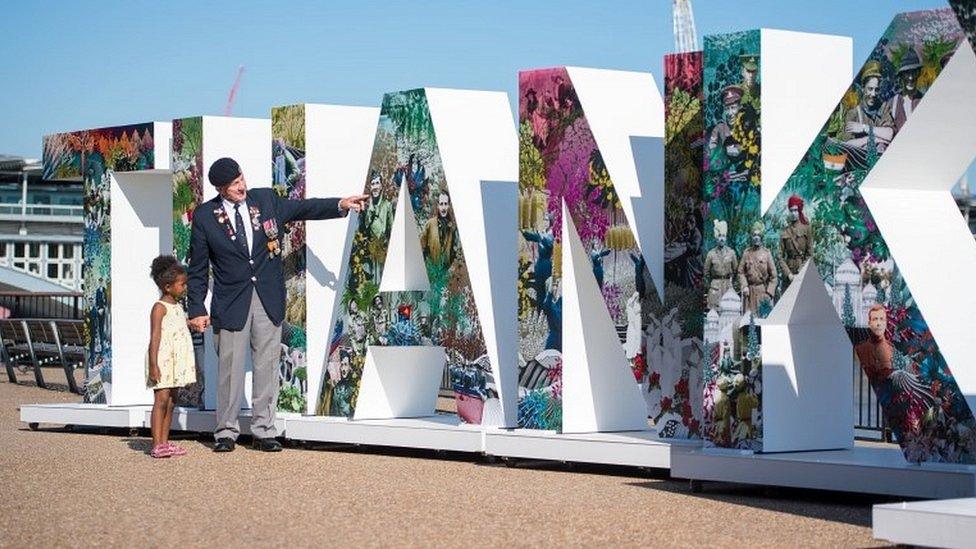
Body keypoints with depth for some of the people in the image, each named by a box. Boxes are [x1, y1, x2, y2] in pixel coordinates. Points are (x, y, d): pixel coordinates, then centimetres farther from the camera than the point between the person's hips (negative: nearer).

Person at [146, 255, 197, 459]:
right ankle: (157, 444, -12)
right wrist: (153, 364, -21)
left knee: (171, 401, 9)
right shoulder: (160, 308, -10)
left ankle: (164, 442, 12)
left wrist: (191, 364, 21)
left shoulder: (178, 307, 15)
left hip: (177, 361, 9)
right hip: (163, 360, -9)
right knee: (161, 399, -11)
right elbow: (155, 337, -15)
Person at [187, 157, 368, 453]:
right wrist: (197, 309, -3)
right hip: (231, 303, -2)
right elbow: (198, 269, 1)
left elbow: (303, 208, 14)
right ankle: (226, 431, 12)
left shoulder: (265, 200, 5)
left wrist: (340, 204, 0)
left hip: (268, 299, 2)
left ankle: (264, 431, 11)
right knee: (230, 368, 0)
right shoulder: (205, 216, -2)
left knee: (267, 366, 4)